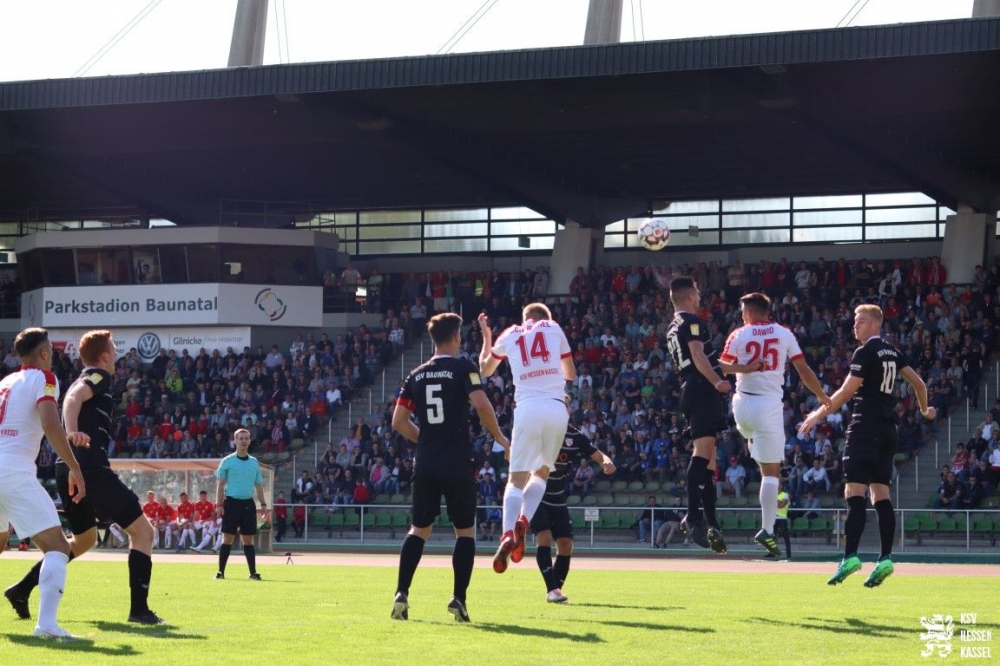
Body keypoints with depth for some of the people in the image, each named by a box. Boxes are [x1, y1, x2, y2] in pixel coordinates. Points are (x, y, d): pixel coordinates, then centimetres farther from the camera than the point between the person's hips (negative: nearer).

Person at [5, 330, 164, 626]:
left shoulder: (85, 379, 26)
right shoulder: (100, 376, -1)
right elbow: (74, 397, -20)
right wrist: (73, 432, -35)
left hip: (67, 469, 10)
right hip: (91, 466, -10)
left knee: (85, 539, 27)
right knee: (142, 530, -4)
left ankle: (22, 589, 20)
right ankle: (139, 609, -12)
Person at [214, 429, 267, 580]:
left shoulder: (254, 463, 12)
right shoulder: (227, 462, 1)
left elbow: (259, 485, 16)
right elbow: (221, 485, 0)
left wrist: (263, 503, 7)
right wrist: (219, 504, -8)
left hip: (248, 503, 3)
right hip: (231, 502, -3)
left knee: (248, 539, 5)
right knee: (227, 538, -4)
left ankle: (253, 572, 6)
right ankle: (221, 571, -1)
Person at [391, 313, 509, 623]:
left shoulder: (417, 375, 10)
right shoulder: (463, 367, -4)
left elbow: (398, 421, 10)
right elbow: (482, 405, -17)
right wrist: (500, 438, -3)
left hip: (425, 464, 4)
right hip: (458, 463, -4)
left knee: (419, 530, 13)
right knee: (465, 530, 7)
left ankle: (401, 594, 2)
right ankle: (458, 598, -3)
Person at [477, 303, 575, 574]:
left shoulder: (508, 335, 16)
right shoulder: (555, 329, 15)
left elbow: (485, 370, 33)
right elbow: (571, 374, 22)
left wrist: (486, 337, 45)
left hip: (528, 408, 0)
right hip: (557, 408, 0)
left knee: (517, 479, 3)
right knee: (541, 473, 18)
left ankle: (508, 535, -22)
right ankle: (523, 522, -9)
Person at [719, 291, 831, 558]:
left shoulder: (739, 335, 1)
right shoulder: (784, 334, 4)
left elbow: (722, 369, -8)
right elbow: (804, 371, 4)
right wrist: (822, 396, 14)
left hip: (743, 402, 1)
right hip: (769, 404, -1)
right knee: (771, 471, -1)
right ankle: (767, 530, -8)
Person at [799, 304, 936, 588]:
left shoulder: (865, 352, -9)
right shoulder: (893, 352, 14)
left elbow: (846, 392, -10)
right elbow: (918, 383, 19)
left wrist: (818, 415, 0)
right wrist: (925, 410, 37)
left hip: (865, 426, -8)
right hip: (887, 429, 8)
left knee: (854, 492, -12)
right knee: (880, 493, 7)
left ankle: (850, 556, -21)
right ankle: (885, 558, -1)